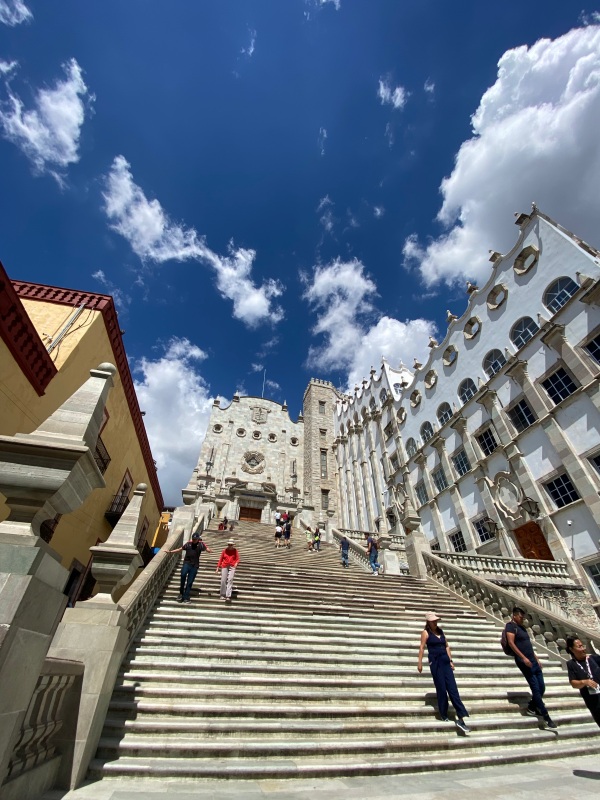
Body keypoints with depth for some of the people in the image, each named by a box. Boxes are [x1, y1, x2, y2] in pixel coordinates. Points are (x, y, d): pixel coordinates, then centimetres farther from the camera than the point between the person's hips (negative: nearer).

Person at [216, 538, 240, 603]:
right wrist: (218, 567, 7)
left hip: (232, 567, -1)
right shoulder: (225, 550, 6)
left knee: (230, 580, -13)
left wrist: (236, 563, -20)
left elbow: (238, 559, 2)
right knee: (223, 580, -4)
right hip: (224, 567, 2)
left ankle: (228, 596, -17)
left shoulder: (235, 551, 3)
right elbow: (221, 558, 9)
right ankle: (223, 595, 12)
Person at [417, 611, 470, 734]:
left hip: (445, 661, 5)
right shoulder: (426, 633, -6)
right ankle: (444, 715, 20)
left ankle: (460, 718, 2)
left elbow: (447, 646, 17)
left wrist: (451, 660, 12)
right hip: (435, 662, -5)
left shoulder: (440, 631, 11)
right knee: (441, 689, 2)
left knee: (453, 688, 0)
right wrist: (420, 662, -15)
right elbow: (422, 648, -10)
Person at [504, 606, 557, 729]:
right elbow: (511, 643, -19)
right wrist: (523, 658, -22)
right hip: (524, 662, -9)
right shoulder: (510, 626, -11)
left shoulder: (522, 627, 18)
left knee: (541, 688, 10)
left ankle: (531, 709, 27)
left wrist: (537, 659, 17)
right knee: (536, 689, -7)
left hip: (533, 661, 9)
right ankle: (547, 719, 3)